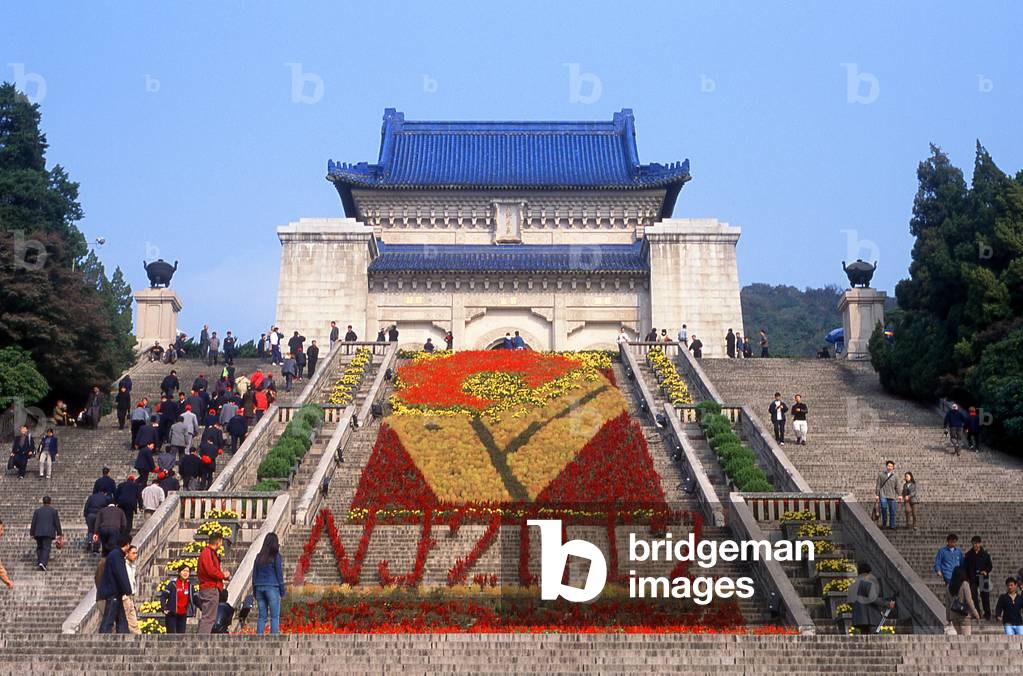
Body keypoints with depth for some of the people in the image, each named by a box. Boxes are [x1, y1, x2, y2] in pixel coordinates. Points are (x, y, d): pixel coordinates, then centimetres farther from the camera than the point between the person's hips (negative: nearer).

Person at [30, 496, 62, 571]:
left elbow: (33, 522, 8)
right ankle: (43, 563, -24)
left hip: (38, 533, 3)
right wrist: (59, 533, 7)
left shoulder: (37, 510, 9)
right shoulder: (53, 511, 3)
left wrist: (32, 533, 13)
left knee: (39, 547, 18)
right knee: (46, 548, -8)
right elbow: (57, 523, 2)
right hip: (48, 533, -3)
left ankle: (39, 561, 12)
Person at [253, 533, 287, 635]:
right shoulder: (276, 556, -4)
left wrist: (254, 590, 17)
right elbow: (279, 574, -5)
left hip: (259, 587, 5)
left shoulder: (259, 557, 10)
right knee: (275, 616, -3)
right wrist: (283, 589, 2)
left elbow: (254, 574, 12)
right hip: (272, 587, -5)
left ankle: (259, 635, 3)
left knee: (262, 616, 9)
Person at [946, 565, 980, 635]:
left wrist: (948, 616, 15)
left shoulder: (949, 586, 5)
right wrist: (975, 613, -3)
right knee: (966, 636, -3)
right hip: (964, 616, -6)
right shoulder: (965, 584, -12)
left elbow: (947, 603, 8)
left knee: (960, 635, 17)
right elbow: (969, 600, -13)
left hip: (953, 615, 6)